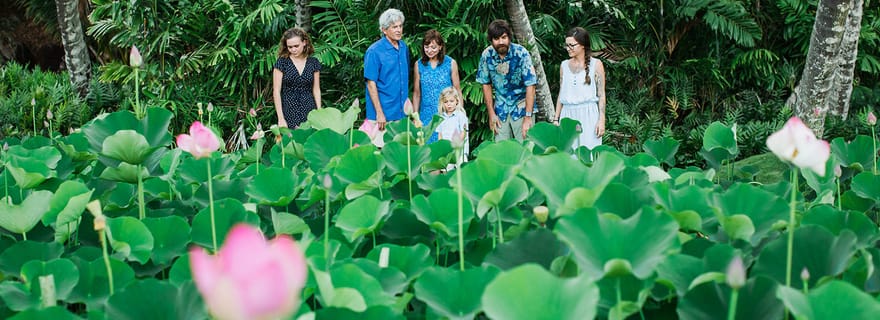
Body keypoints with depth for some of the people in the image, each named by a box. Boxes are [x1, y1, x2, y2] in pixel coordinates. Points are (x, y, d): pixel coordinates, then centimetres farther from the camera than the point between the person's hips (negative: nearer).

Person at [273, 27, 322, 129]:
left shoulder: (313, 63, 6)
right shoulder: (282, 62, -2)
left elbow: (316, 90, 10)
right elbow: (276, 91, -4)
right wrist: (281, 118, -10)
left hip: (309, 110, 2)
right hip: (289, 111, -2)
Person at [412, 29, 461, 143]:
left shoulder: (451, 63, 1)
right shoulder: (419, 65, 4)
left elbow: (457, 92, 4)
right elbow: (416, 94, 9)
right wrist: (416, 118, 5)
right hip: (426, 117, 1)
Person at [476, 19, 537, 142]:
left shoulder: (521, 53, -15)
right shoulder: (487, 55, -6)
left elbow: (530, 86, -17)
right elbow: (486, 84, 5)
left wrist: (528, 117, -21)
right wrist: (491, 114, 2)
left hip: (521, 108, -3)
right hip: (501, 110, 3)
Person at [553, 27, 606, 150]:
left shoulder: (596, 64, 2)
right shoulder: (564, 65, 13)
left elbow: (601, 94, 0)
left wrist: (601, 120, -8)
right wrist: (556, 118, 12)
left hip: (588, 115, -4)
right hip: (567, 115, 4)